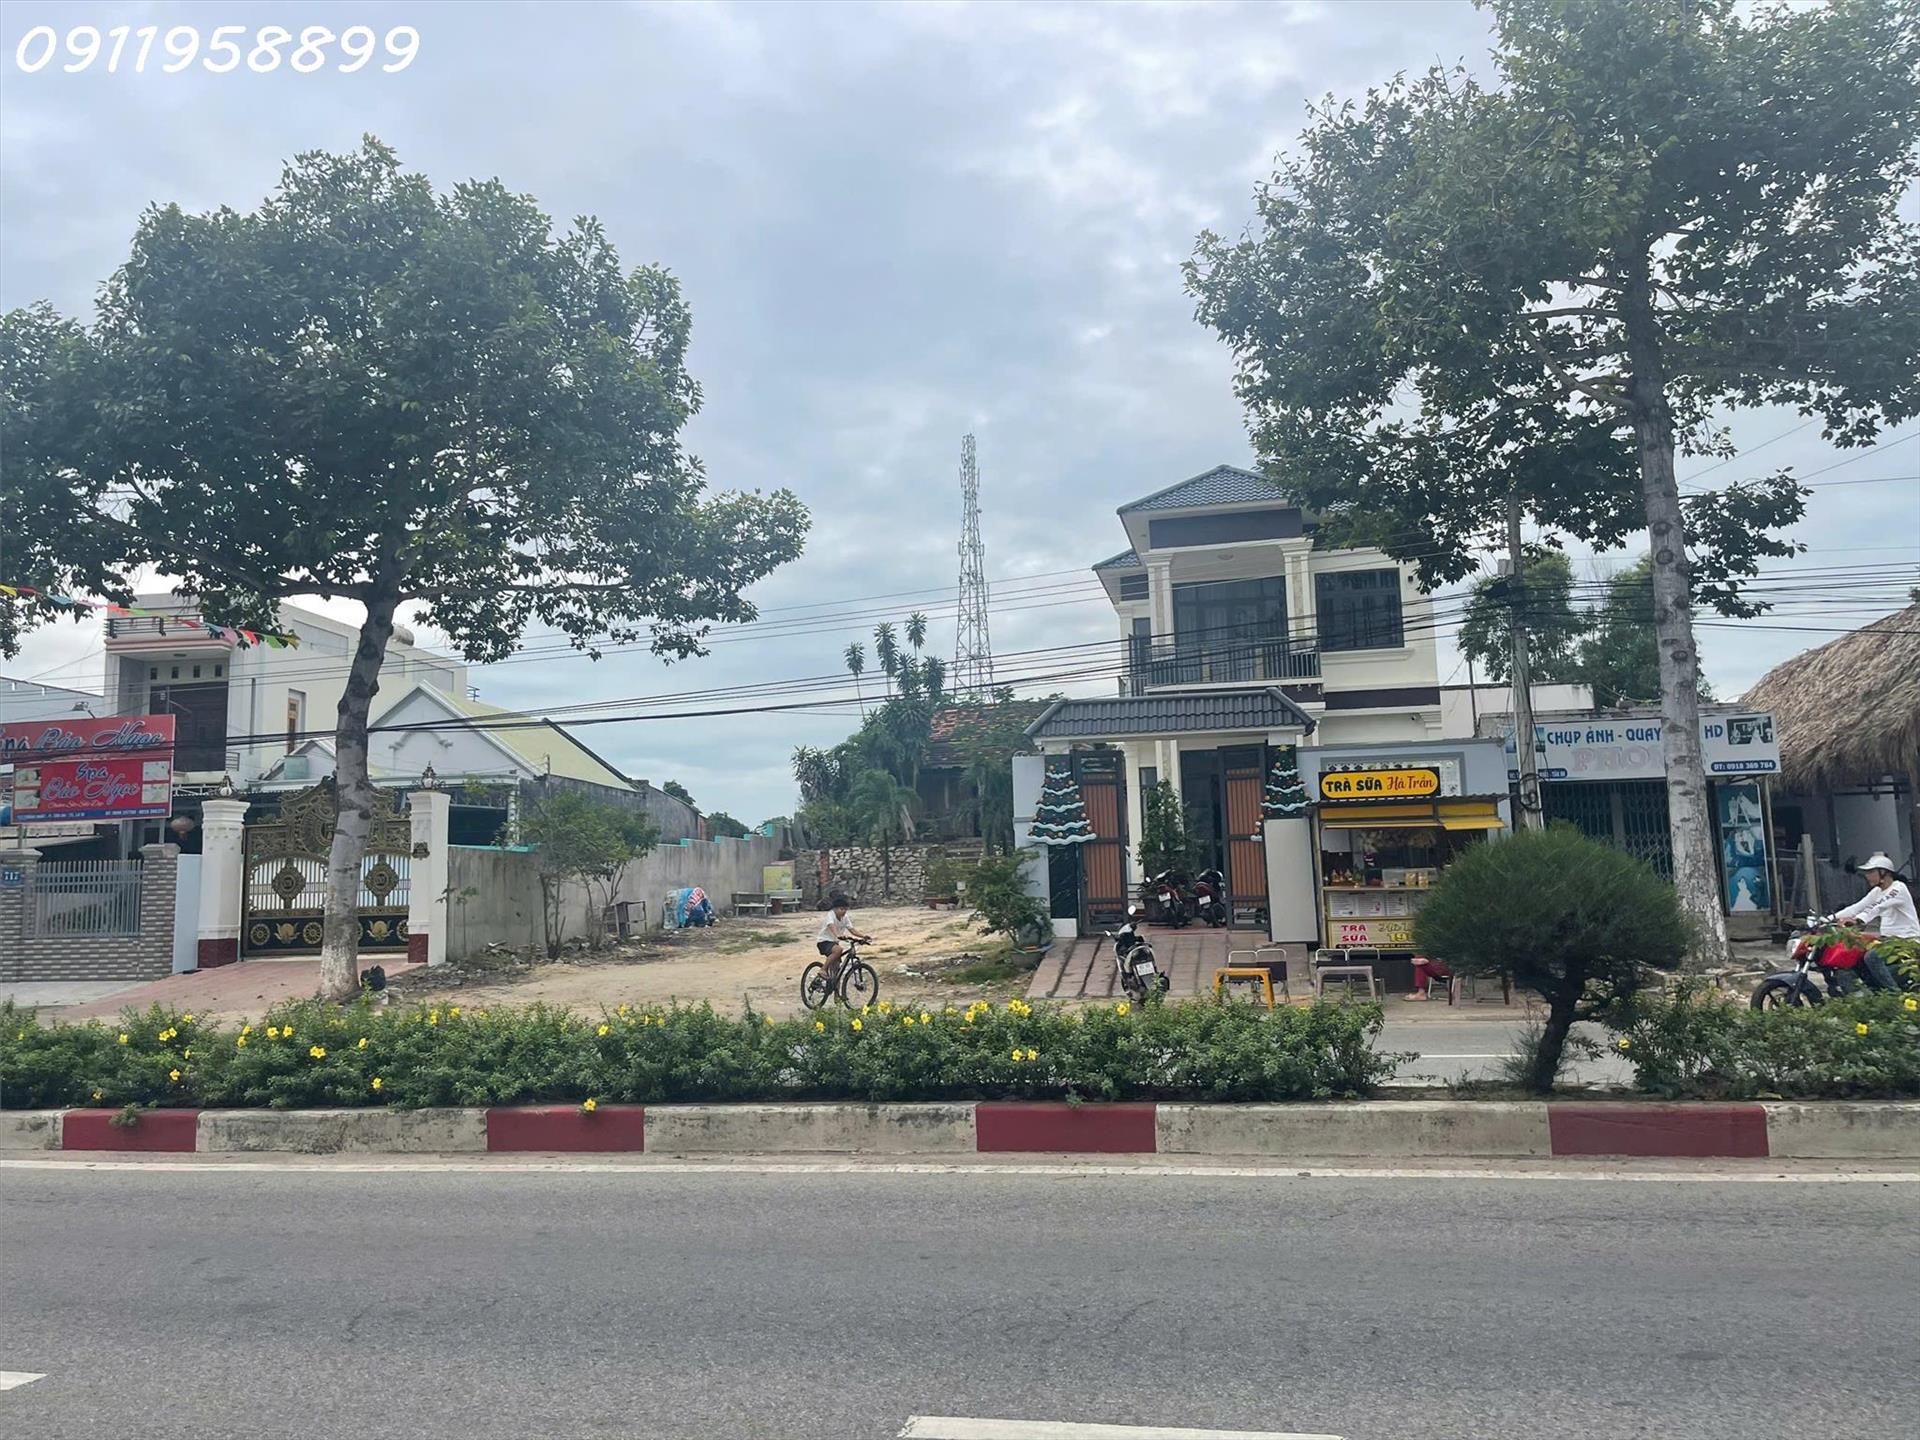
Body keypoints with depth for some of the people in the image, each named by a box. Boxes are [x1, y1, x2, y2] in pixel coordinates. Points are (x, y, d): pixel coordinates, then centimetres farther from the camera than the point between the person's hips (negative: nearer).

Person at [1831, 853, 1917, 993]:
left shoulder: (1898, 888, -15)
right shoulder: (1877, 891, 13)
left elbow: (1878, 908, -30)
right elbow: (1857, 907, 8)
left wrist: (1857, 919, -44)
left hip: (1907, 939, -9)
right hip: (1888, 937, 9)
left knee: (1872, 957, -27)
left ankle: (1895, 992, -19)